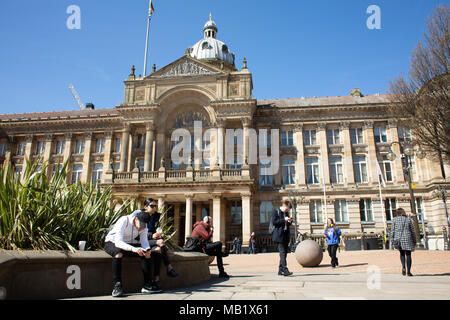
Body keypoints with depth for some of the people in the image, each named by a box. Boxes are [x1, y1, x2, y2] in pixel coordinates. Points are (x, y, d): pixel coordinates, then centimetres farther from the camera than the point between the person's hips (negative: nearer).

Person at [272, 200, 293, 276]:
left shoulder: (286, 213, 18)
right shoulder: (275, 211, -4)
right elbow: (274, 222, -14)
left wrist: (290, 222, 1)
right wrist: (284, 220, -20)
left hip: (286, 235, 8)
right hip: (279, 235, -8)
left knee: (285, 252, 6)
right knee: (282, 252, -14)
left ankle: (280, 270, 13)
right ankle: (285, 270, -18)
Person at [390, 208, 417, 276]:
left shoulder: (395, 219, 1)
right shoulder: (408, 219, 1)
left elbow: (392, 230, -1)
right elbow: (412, 231, 2)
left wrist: (392, 240, 4)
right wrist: (415, 240, 10)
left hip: (398, 239, 1)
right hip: (407, 239, -1)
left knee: (402, 253, 19)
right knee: (408, 254, 5)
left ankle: (403, 267, -1)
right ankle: (408, 272, 4)